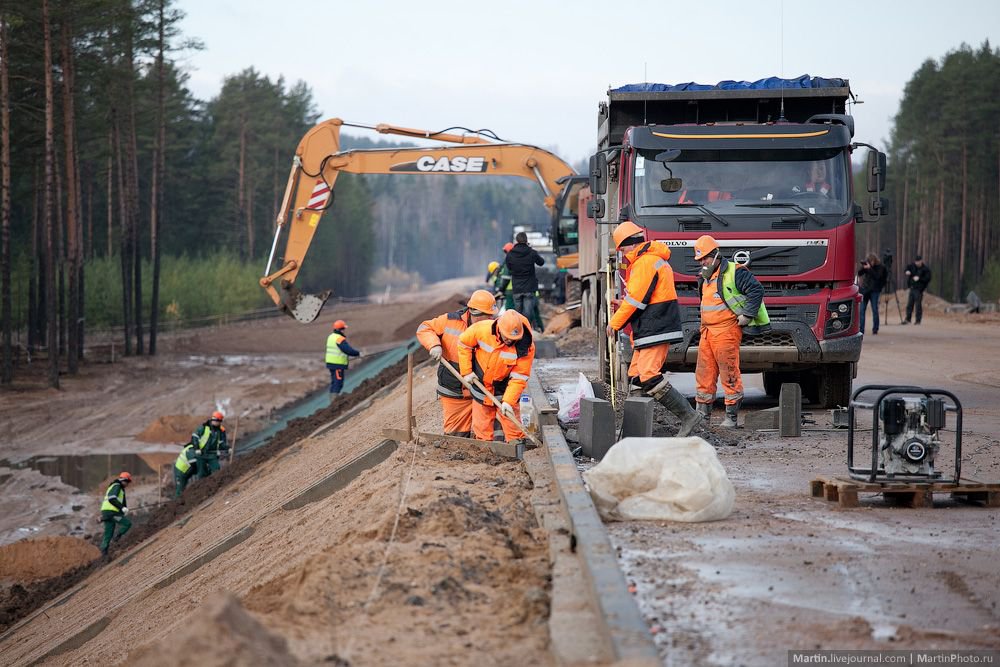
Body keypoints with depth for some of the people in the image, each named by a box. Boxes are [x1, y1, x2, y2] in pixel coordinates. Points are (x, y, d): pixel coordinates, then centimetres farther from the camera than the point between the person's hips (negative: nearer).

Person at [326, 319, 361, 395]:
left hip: (331, 363, 9)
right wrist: (358, 353, -8)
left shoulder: (331, 337, 11)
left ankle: (332, 399, 19)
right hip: (338, 364, -9)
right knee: (338, 383, -6)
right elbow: (348, 350, -22)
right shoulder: (340, 339, -18)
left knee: (334, 382, 16)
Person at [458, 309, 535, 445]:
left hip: (506, 391, -2)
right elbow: (464, 343, -4)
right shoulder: (482, 329, -23)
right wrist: (466, 372, -5)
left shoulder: (526, 346, -26)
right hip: (481, 386, 2)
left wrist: (508, 401, -29)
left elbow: (519, 377, -22)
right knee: (482, 429, 12)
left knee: (513, 429, -1)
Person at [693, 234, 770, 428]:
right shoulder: (705, 277, 18)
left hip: (726, 330, -8)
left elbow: (756, 290, -15)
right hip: (707, 331, 9)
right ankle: (703, 414, 14)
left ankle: (731, 417, -2)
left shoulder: (734, 272, -9)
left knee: (729, 374, -6)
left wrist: (747, 315, -16)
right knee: (704, 373, 8)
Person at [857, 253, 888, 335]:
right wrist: (863, 268, -19)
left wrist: (869, 268, -23)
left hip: (874, 290, -3)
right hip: (865, 290, 3)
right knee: (862, 309, -3)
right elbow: (859, 273, -1)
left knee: (875, 310, 0)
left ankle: (875, 330, 7)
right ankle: (861, 330, -2)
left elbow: (877, 276, -18)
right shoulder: (866, 266, 4)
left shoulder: (880, 267, -4)